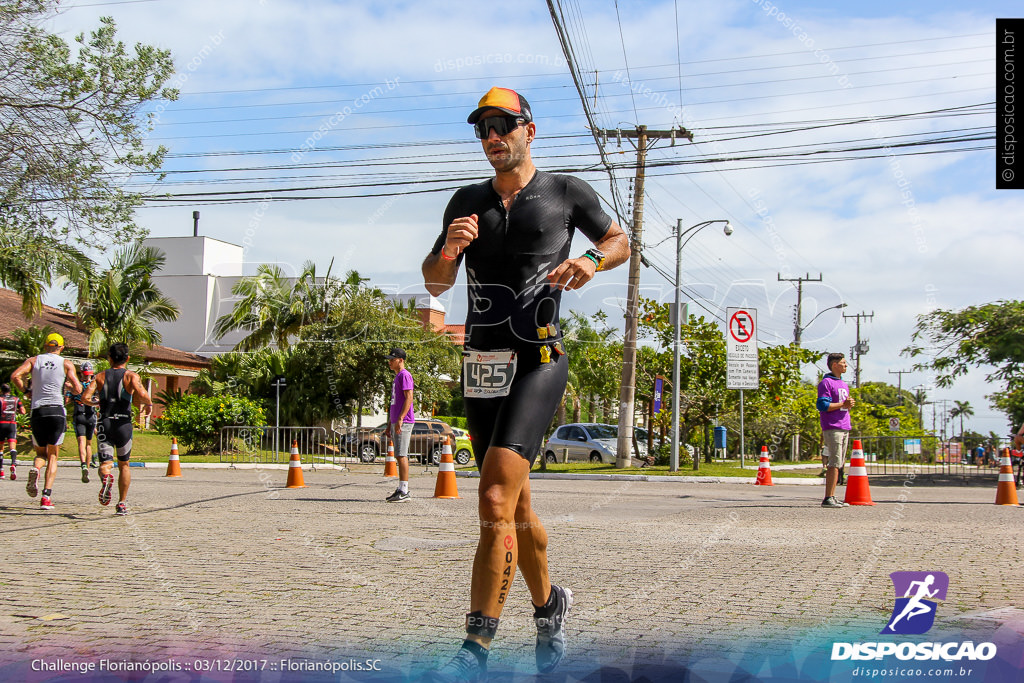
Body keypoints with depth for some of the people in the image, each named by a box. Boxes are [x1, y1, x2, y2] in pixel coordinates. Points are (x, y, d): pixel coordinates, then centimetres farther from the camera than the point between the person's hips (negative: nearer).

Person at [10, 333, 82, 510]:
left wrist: (26, 390, 9)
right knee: (52, 456, 6)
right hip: (57, 411, -1)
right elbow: (78, 389, -3)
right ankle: (46, 497, -6)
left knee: (41, 453, 17)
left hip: (37, 411, 1)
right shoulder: (66, 364, 5)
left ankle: (35, 469, -19)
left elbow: (15, 376, -7)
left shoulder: (33, 360, 9)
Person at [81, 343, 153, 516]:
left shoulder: (100, 376, 7)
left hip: (104, 424, 0)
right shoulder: (131, 376, 0)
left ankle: (106, 477, -37)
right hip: (123, 424, 0)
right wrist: (148, 405, 1)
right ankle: (122, 503, 16)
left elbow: (85, 397, -4)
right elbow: (142, 394, -20)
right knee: (124, 465, 17)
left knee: (105, 464, 0)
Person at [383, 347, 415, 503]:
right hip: (396, 422, 10)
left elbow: (409, 398, -18)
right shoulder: (397, 377, 23)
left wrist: (400, 419, -24)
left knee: (401, 455, -12)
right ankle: (401, 490, 13)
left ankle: (404, 491, -14)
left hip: (404, 422, -10)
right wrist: (389, 425, 25)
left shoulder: (405, 375, -8)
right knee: (399, 456, 10)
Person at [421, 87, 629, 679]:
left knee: (496, 504, -19)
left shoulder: (566, 192, 4)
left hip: (539, 363, -5)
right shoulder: (468, 201, 14)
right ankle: (549, 603, 38)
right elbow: (435, 283, 14)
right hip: (482, 365, 5)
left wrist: (592, 260, -6)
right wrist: (450, 250, -9)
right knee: (516, 508, 15)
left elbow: (620, 240, 17)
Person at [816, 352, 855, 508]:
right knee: (835, 463, -13)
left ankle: (832, 497, 12)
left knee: (839, 464, 8)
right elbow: (822, 405, -15)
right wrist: (843, 404, -15)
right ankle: (828, 498, -13)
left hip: (845, 428, 9)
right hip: (832, 428, -9)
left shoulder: (844, 384, 22)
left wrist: (850, 404, 4)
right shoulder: (826, 383, -6)